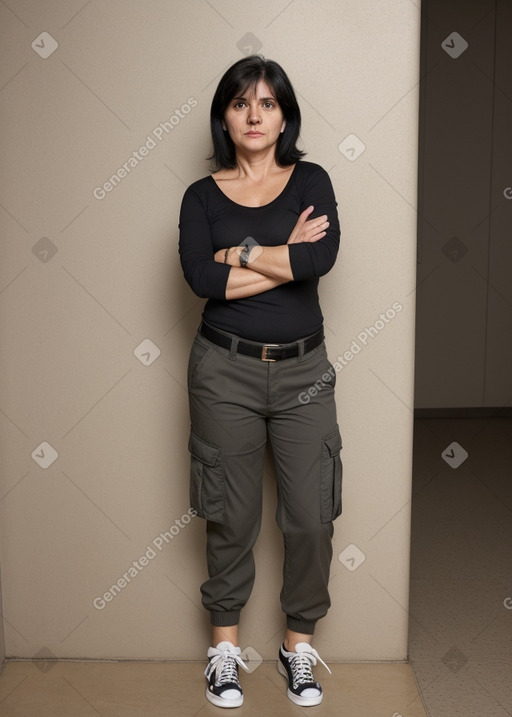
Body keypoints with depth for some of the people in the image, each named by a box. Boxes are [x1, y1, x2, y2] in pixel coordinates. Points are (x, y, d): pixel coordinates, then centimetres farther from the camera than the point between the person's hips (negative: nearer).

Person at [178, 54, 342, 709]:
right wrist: (285, 255, -12)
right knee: (232, 515, 8)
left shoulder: (311, 181, 4)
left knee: (311, 516, 3)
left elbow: (323, 257, -16)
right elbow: (201, 278, -14)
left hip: (303, 370, 1)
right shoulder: (203, 195, 3)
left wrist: (240, 252, -11)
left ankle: (298, 642, 25)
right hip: (225, 368, 0)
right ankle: (225, 644, 28)